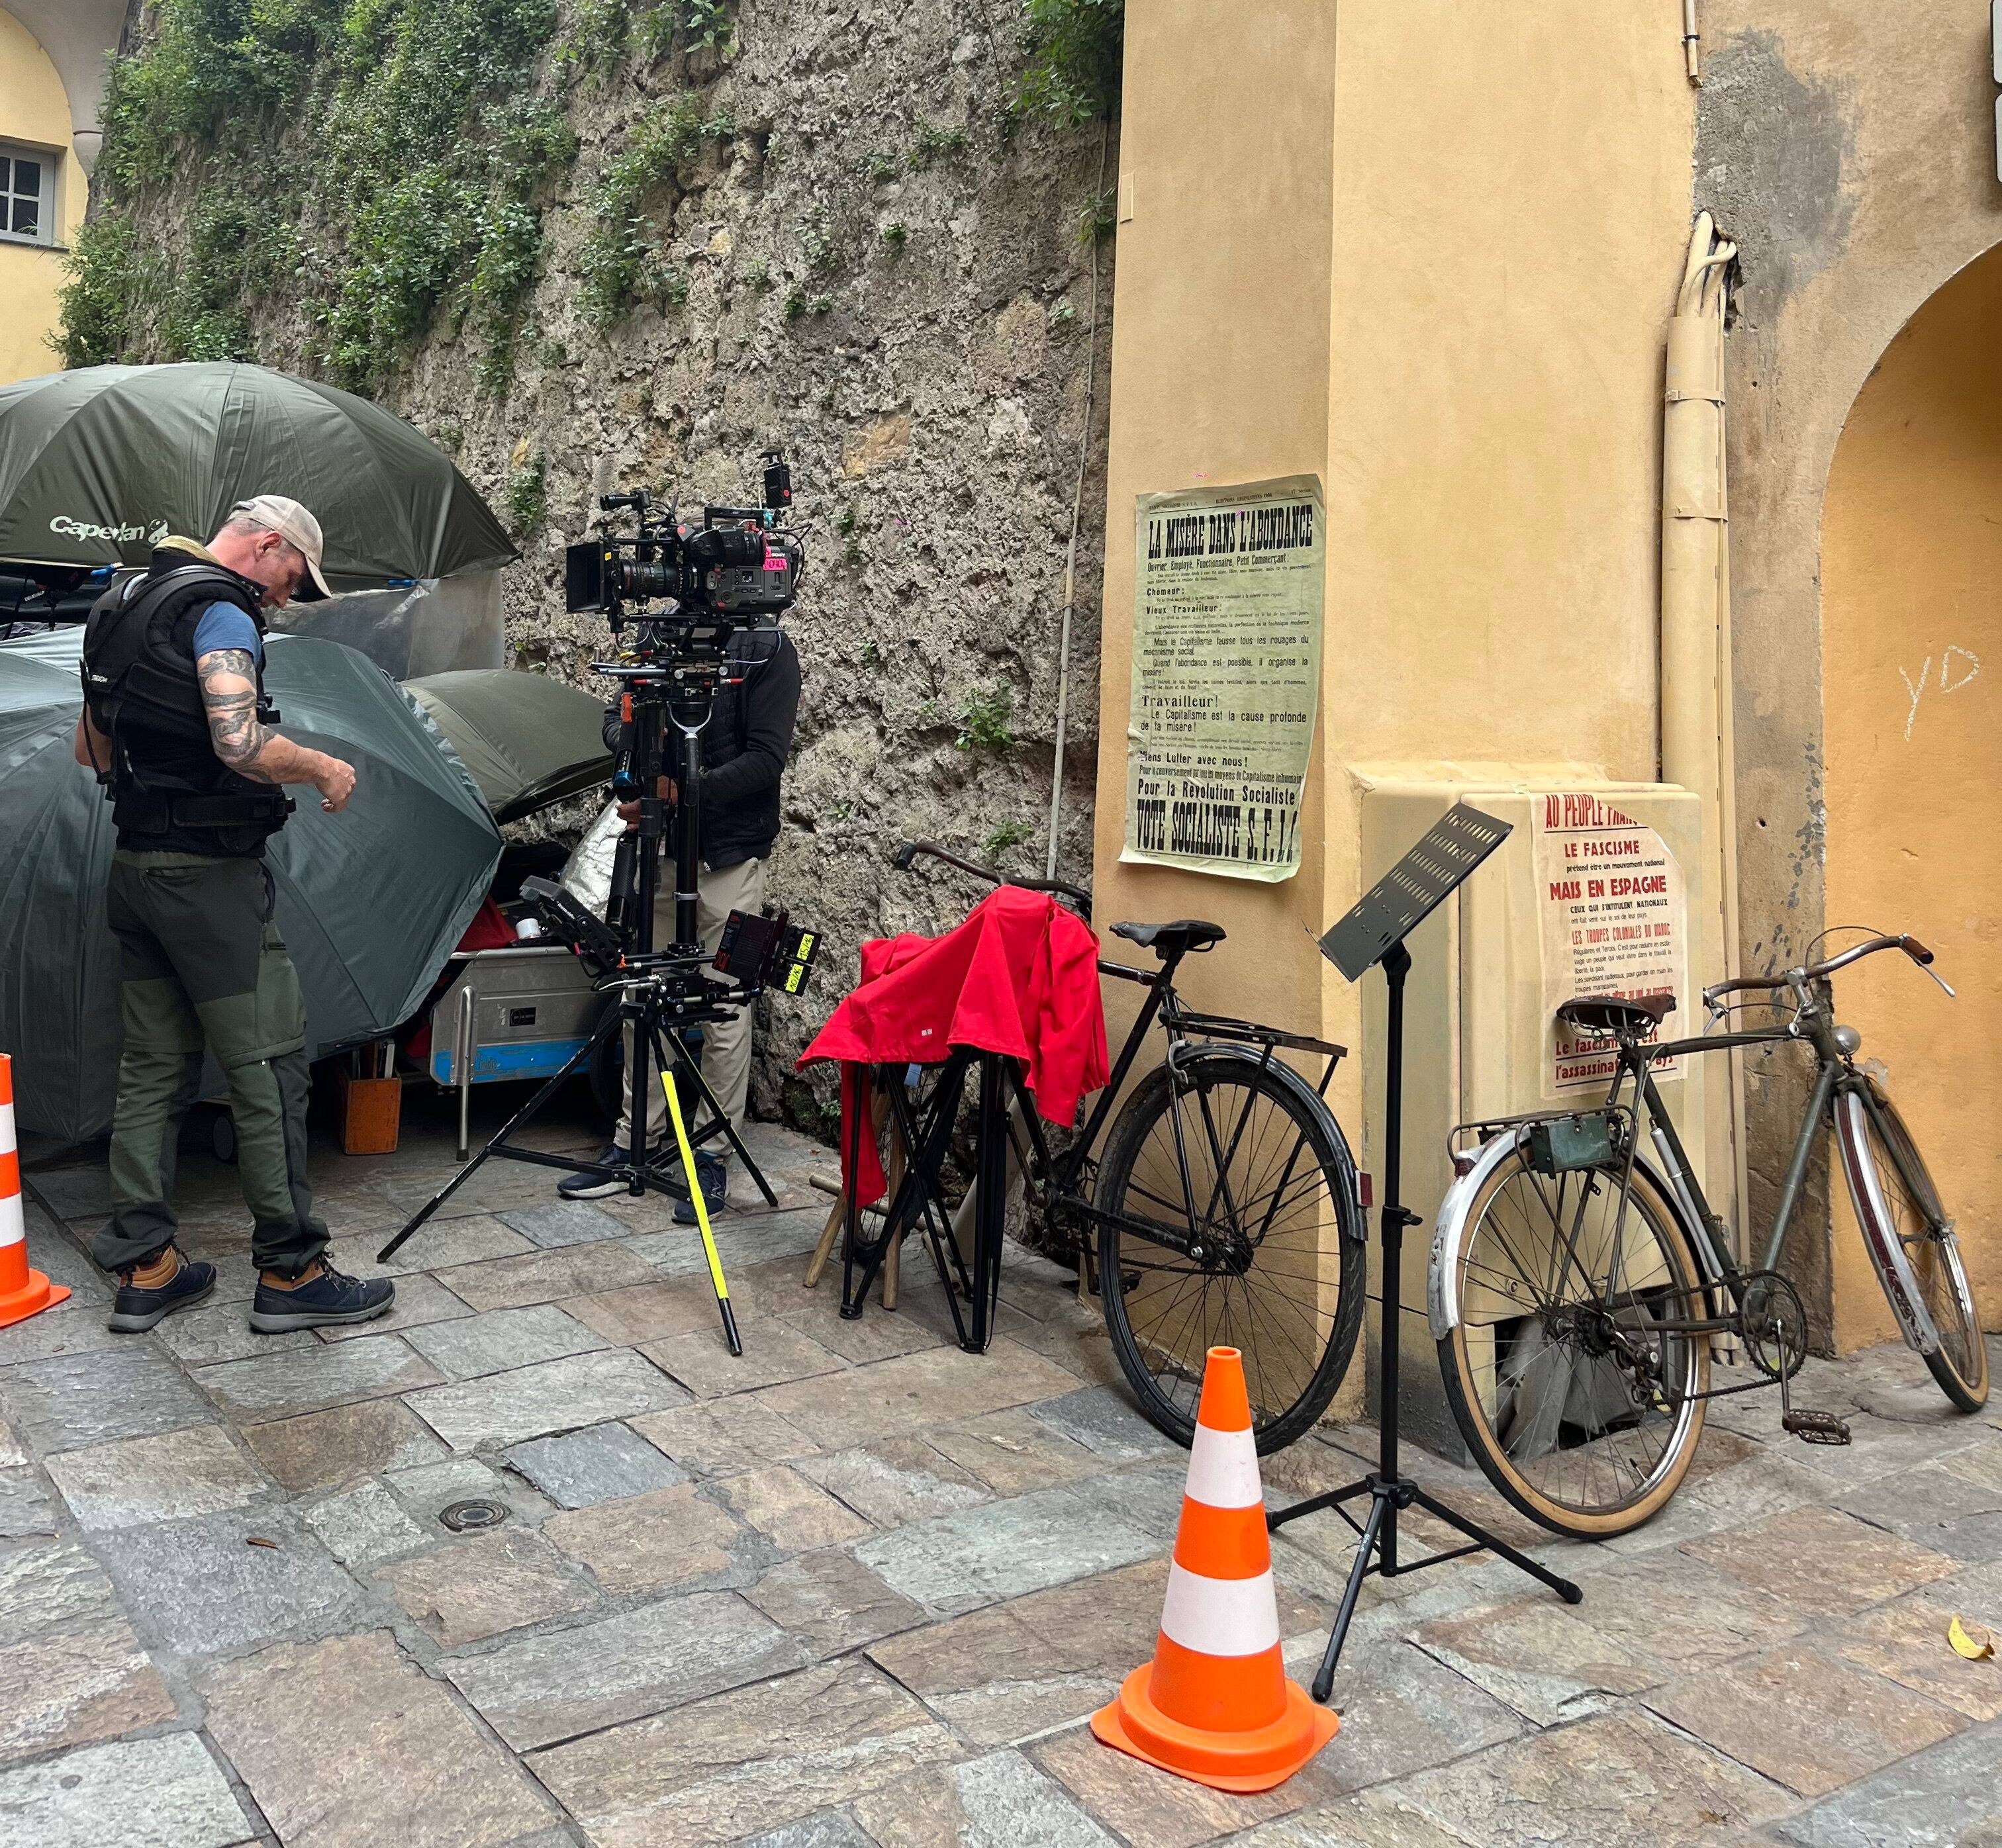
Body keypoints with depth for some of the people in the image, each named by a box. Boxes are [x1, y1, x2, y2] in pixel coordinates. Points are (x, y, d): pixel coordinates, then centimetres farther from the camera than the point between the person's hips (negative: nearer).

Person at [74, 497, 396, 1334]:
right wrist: (322, 766, -10)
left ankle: (142, 1270, 17)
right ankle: (290, 1272, 3)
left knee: (153, 1069, 12)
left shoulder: (127, 604, 17)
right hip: (208, 876, -9)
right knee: (269, 1068, -3)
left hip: (133, 870, 9)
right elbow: (241, 744, -27)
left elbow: (92, 747, 23)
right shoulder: (221, 615, -12)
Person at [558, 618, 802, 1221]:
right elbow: (615, 718, 14)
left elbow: (766, 759, -11)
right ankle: (637, 1142, 20)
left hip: (728, 852, -5)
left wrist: (681, 791, -20)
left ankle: (713, 1156, 11)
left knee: (724, 1010, 0)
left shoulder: (767, 647, -5)